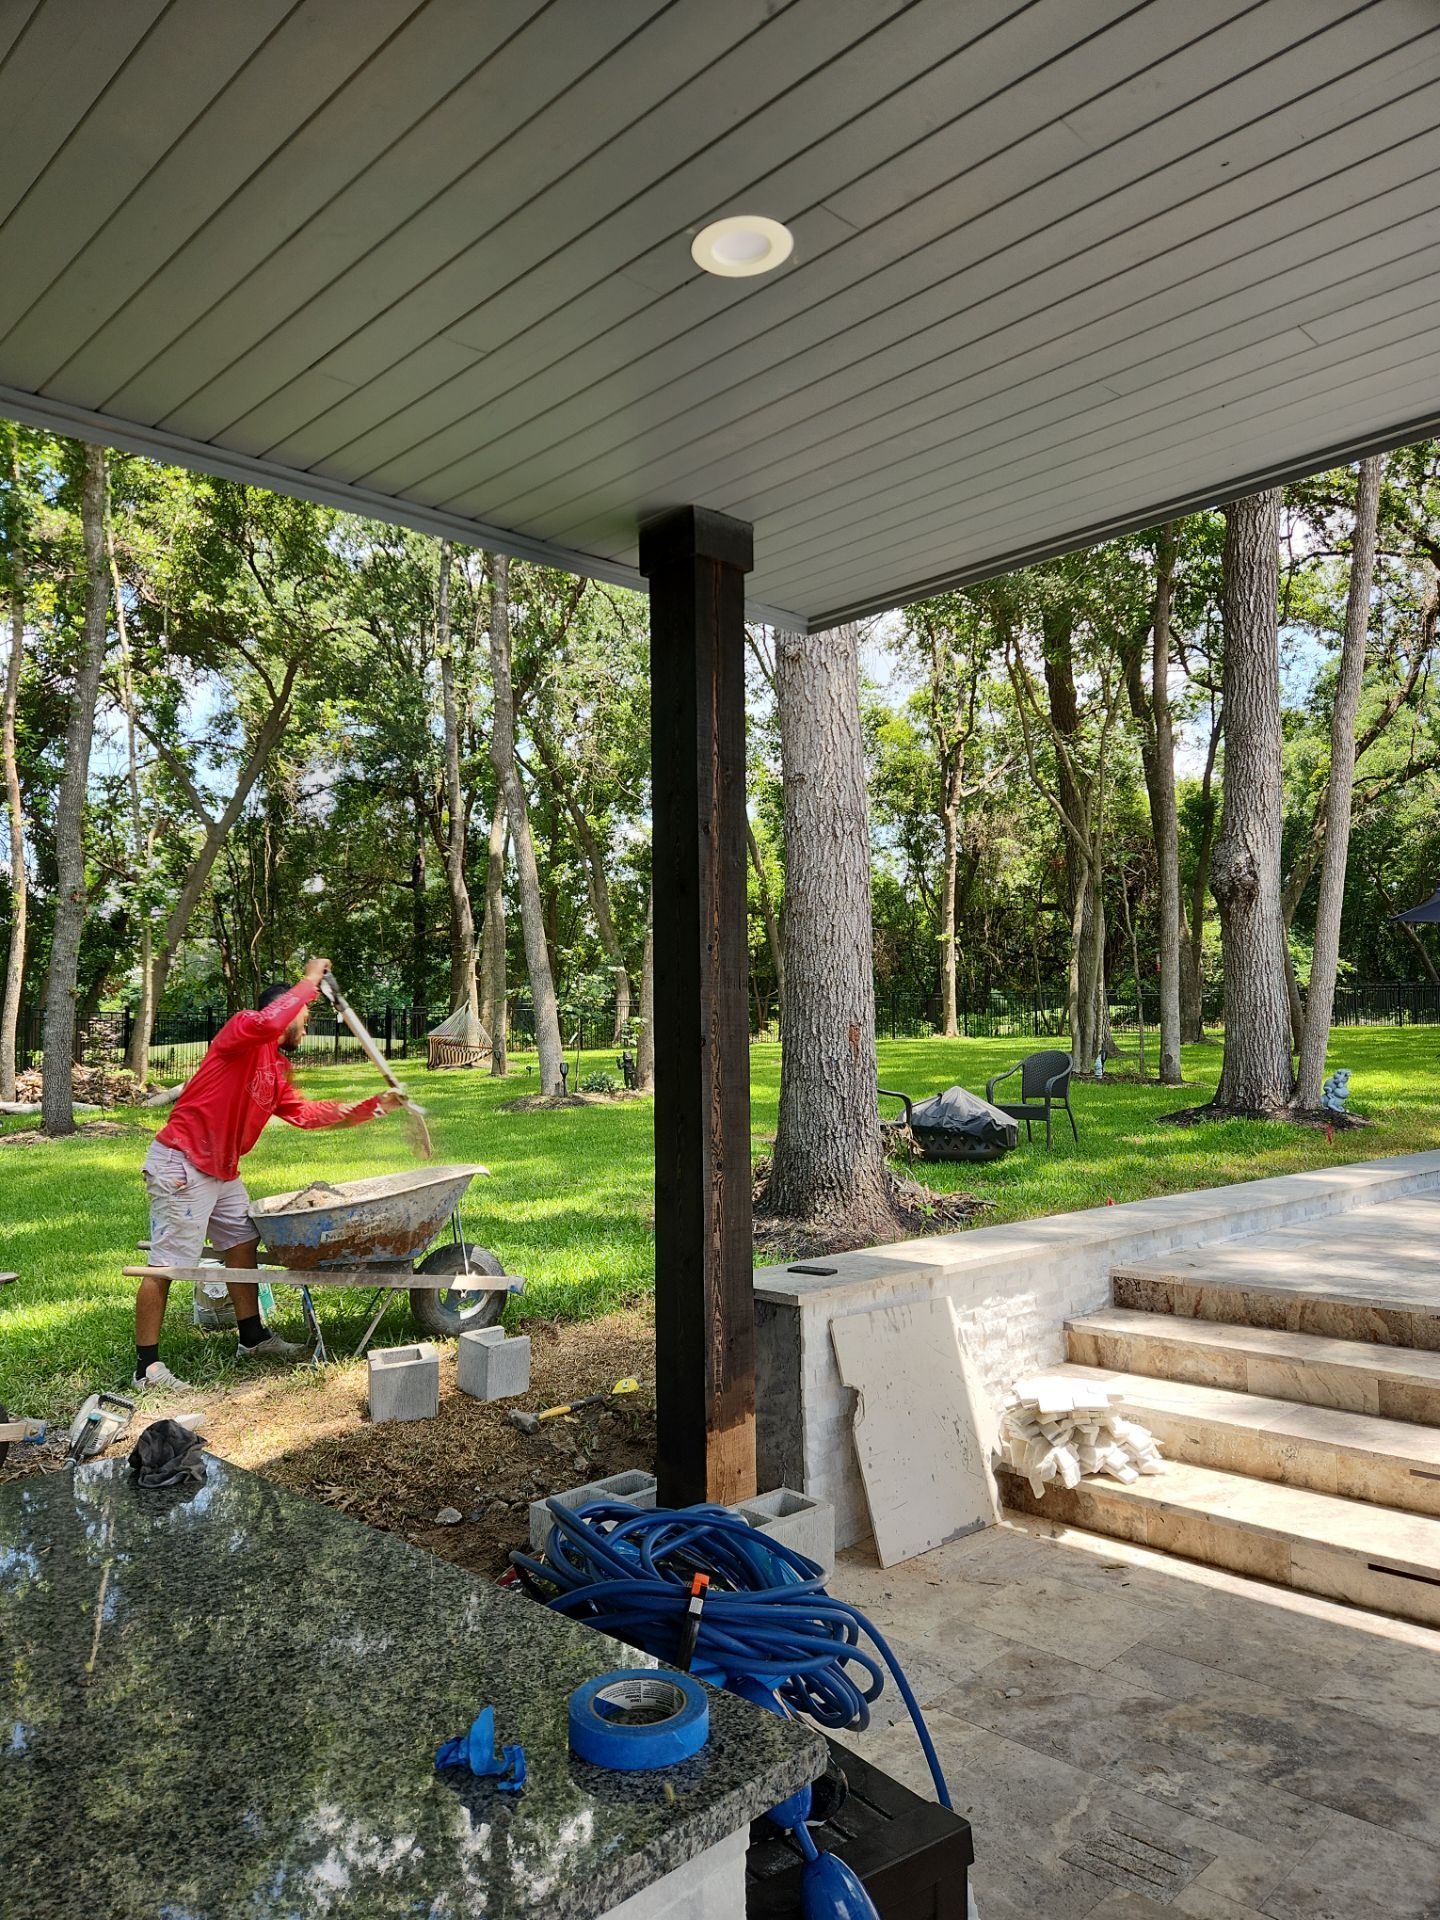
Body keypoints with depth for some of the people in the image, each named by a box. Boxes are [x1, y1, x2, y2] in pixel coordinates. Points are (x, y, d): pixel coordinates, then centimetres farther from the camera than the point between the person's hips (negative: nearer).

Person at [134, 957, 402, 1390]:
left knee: (243, 1245, 14)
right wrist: (309, 981, -21)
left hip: (221, 1172, 10)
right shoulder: (242, 1033, -11)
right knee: (165, 1265, -4)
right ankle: (147, 1367, 2)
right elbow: (268, 1021, -34)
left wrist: (371, 1106, 15)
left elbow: (306, 1113, 17)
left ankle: (252, 1338, 26)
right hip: (180, 1166, -10)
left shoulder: (277, 1071, 16)